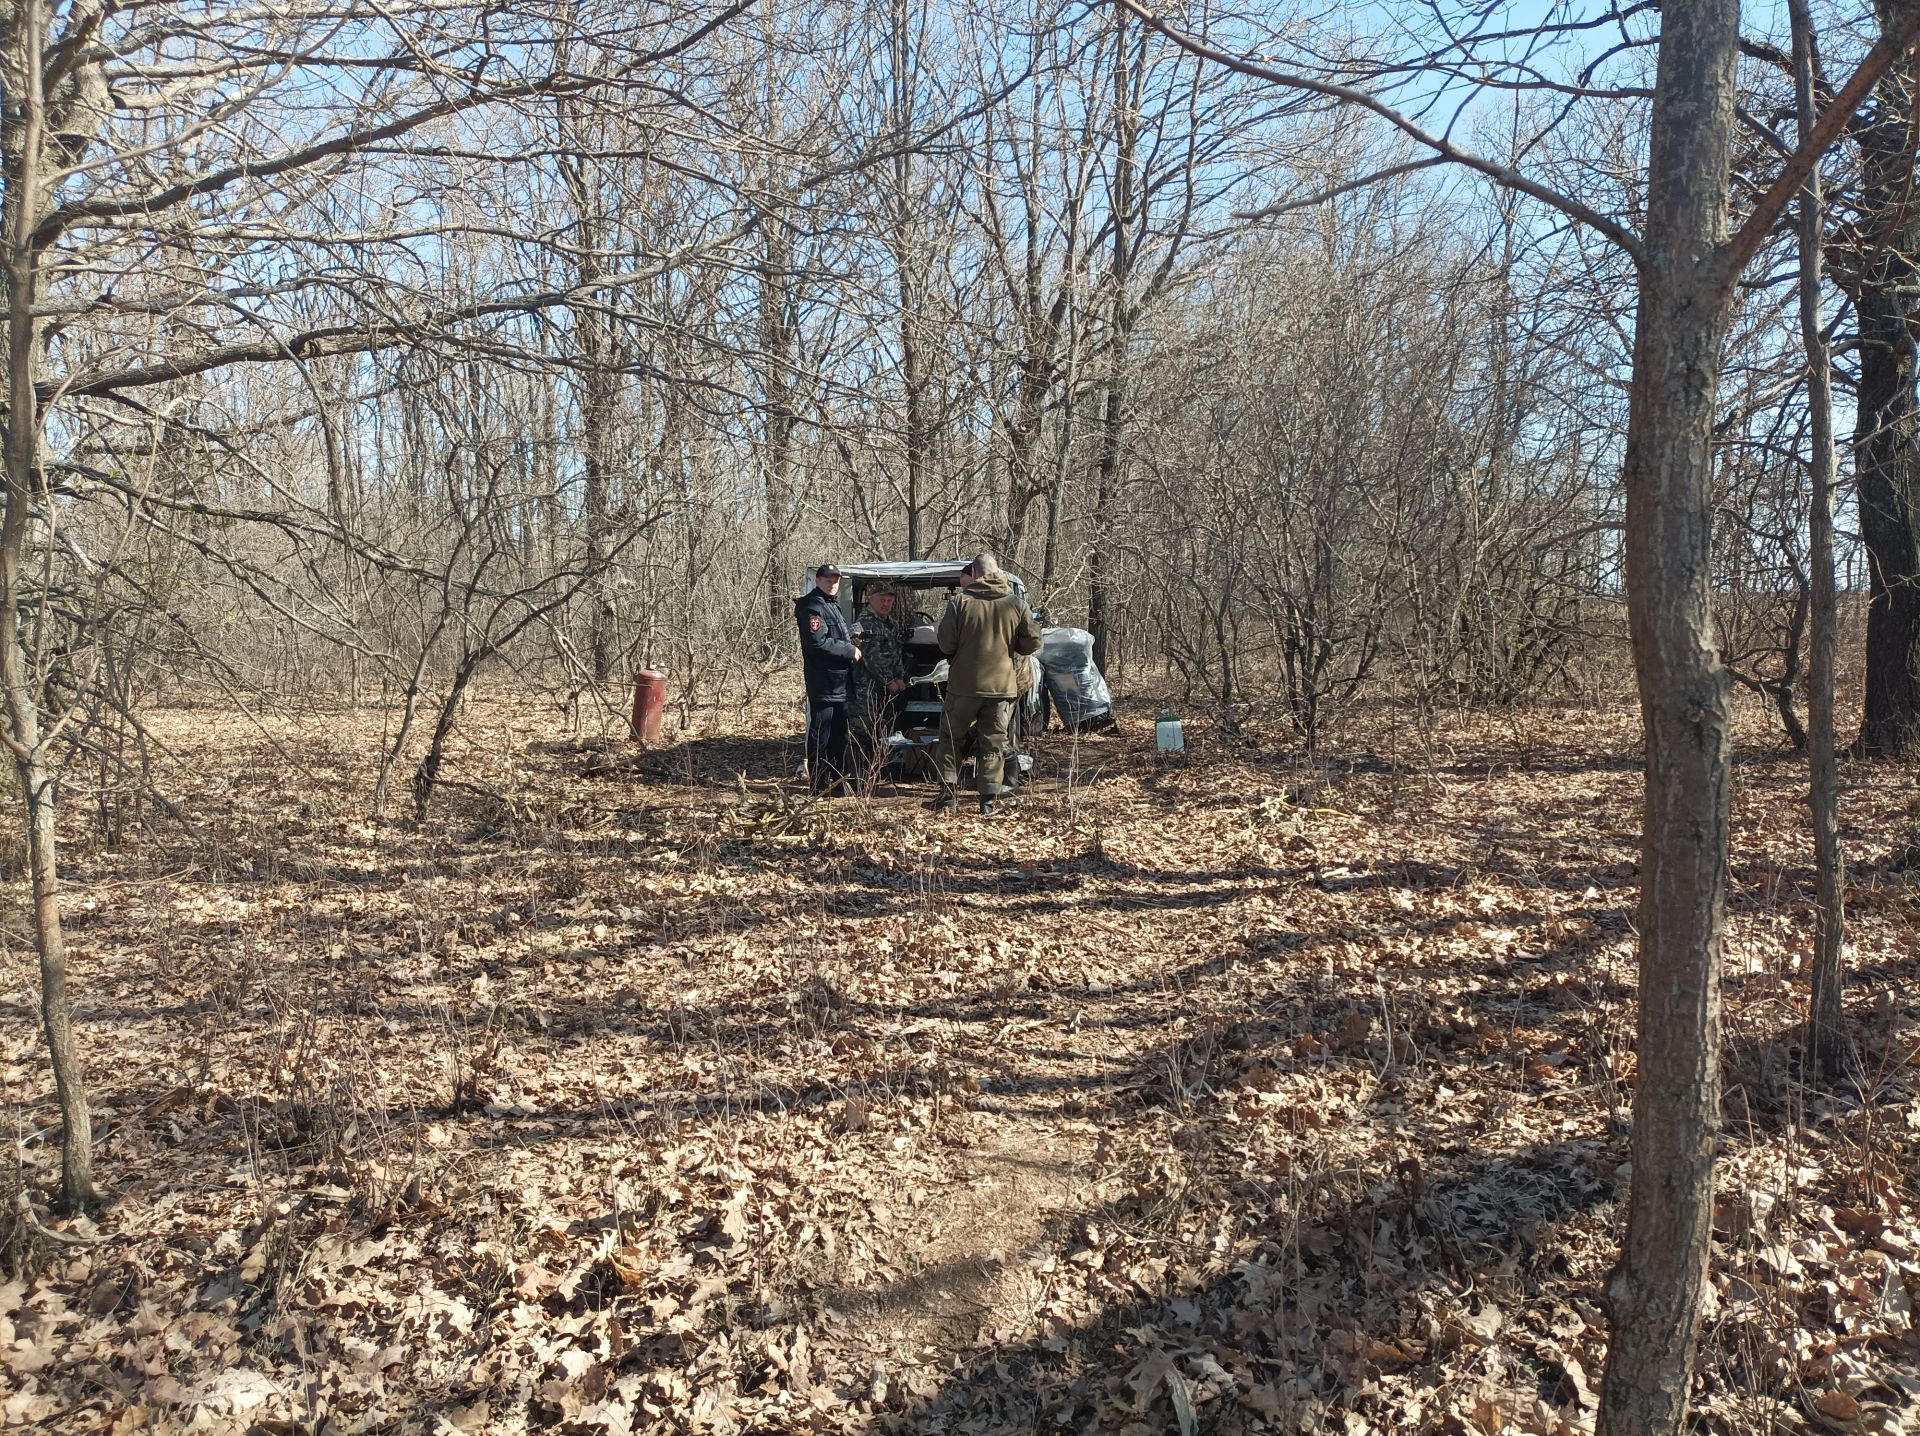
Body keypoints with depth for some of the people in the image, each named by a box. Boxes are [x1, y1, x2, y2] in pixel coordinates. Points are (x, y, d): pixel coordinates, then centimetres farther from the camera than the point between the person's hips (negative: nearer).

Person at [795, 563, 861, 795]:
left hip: (840, 683, 10)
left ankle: (838, 781, 26)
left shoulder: (833, 606, 20)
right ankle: (819, 786, 0)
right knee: (820, 736, -5)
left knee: (839, 735, 16)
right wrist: (850, 650, -16)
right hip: (823, 682, -10)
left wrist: (851, 639, 9)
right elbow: (818, 643, -24)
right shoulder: (813, 608, -12)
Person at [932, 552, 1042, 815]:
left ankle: (947, 794, 12)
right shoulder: (1016, 605, 0)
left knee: (951, 739, 13)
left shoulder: (959, 601, -7)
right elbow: (1032, 643, 1)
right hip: (1002, 686, 2)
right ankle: (989, 800, 6)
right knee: (993, 743, 9)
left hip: (964, 685, -1)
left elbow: (945, 643, -9)